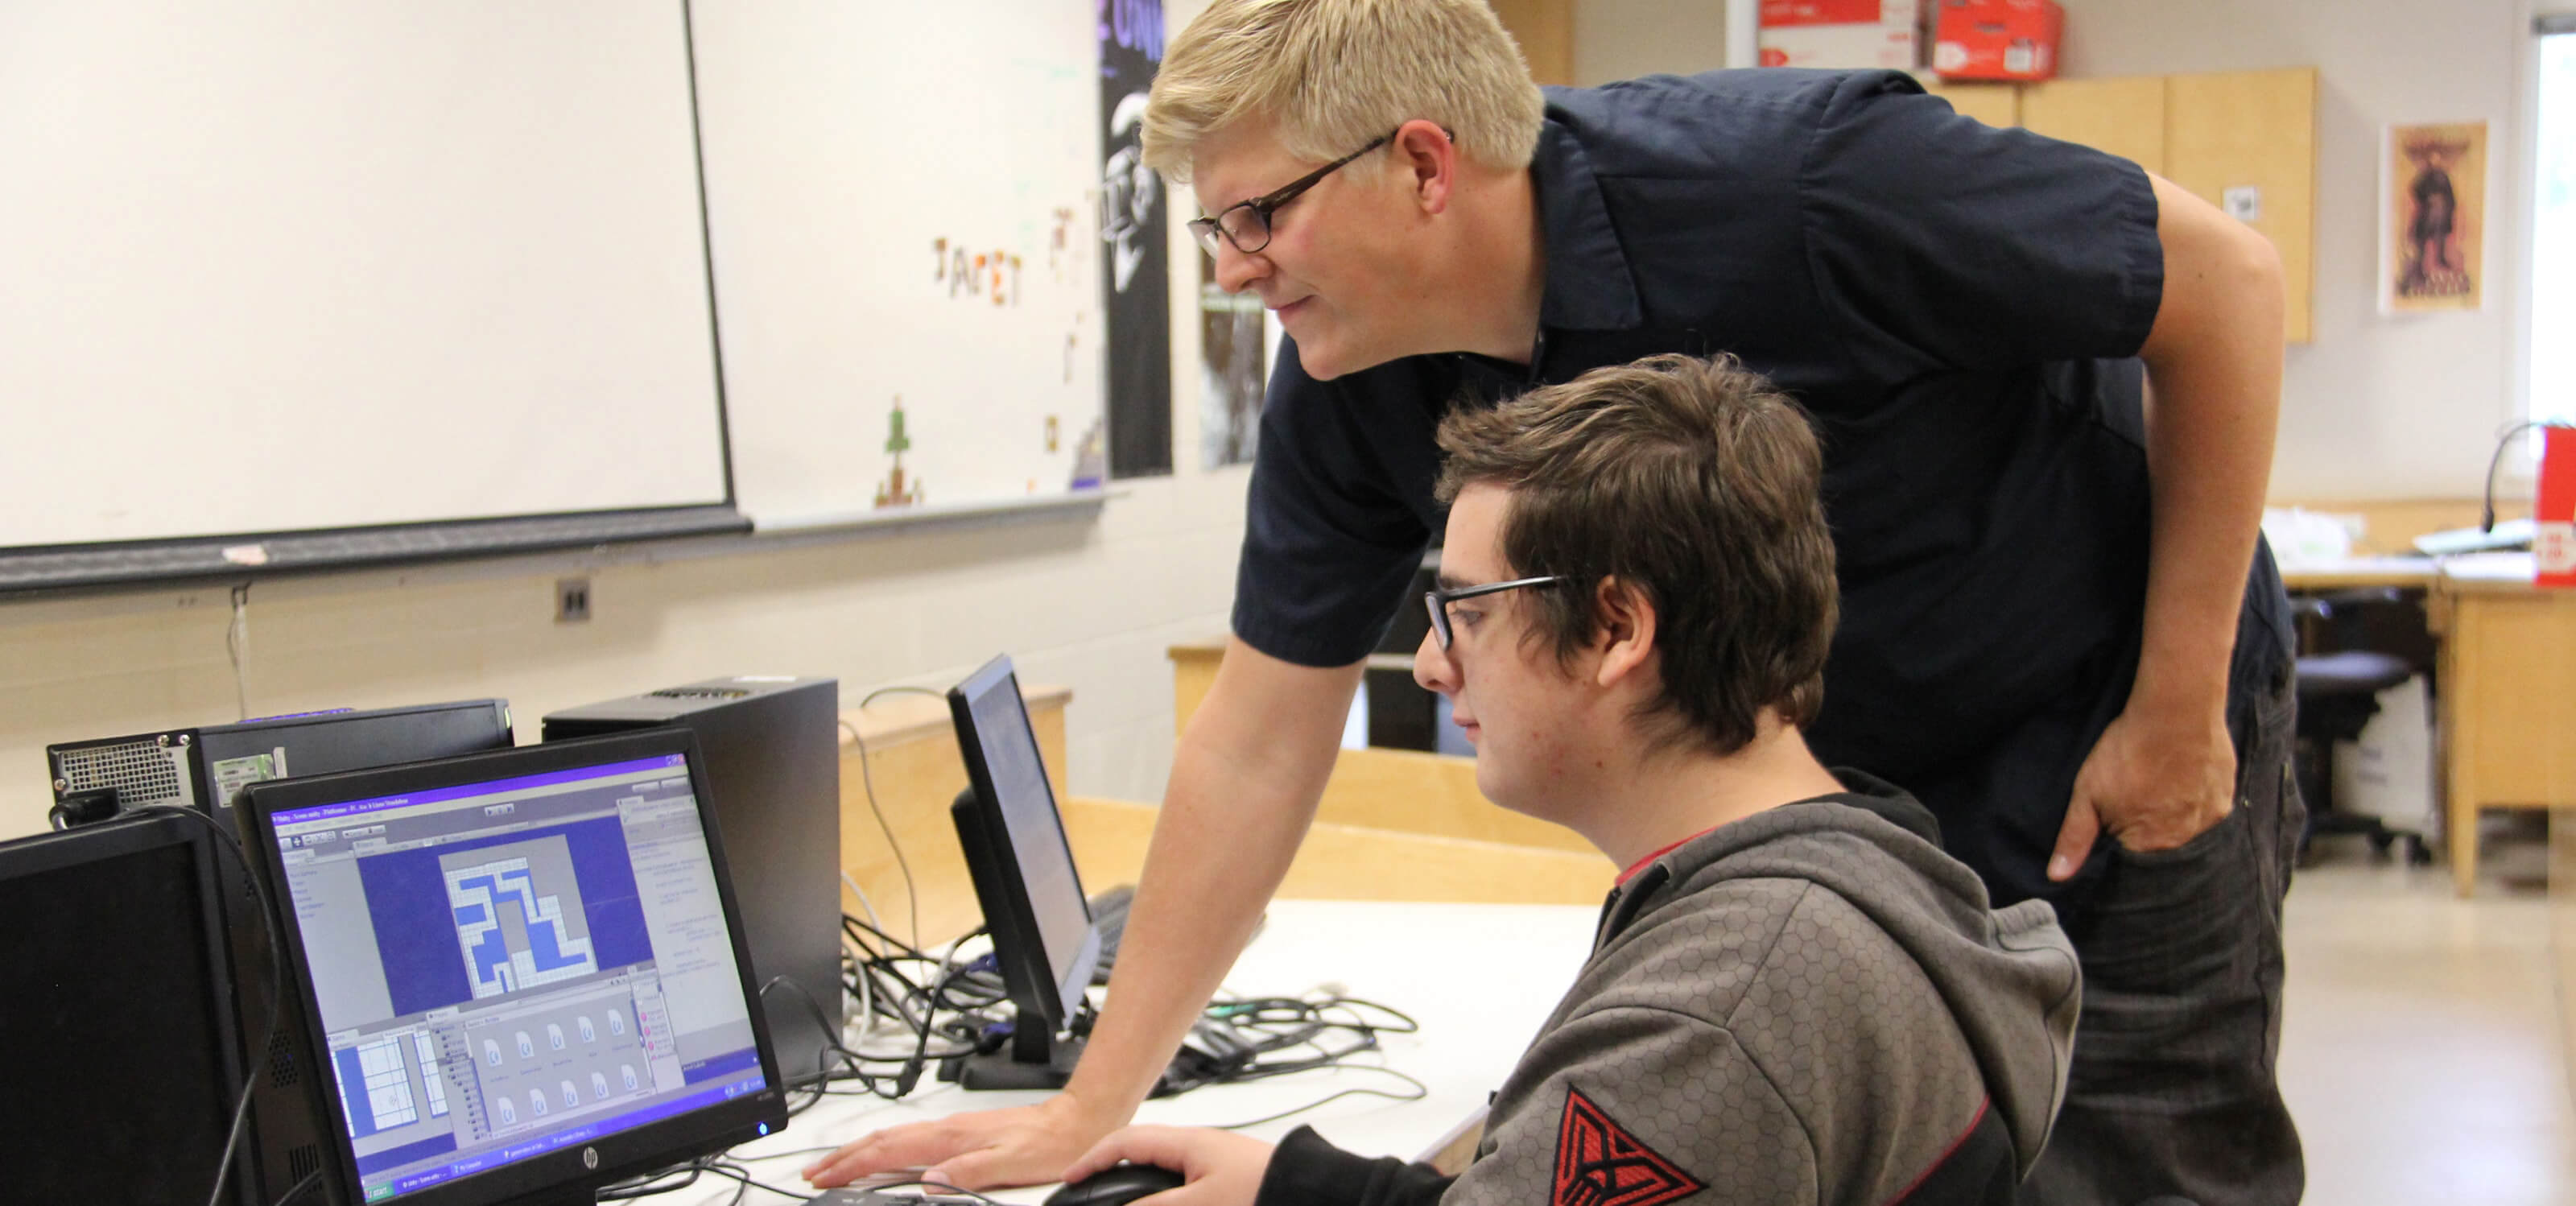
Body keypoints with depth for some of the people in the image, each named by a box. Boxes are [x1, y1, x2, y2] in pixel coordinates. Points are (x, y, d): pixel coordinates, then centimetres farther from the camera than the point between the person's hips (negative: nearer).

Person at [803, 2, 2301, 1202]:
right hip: (1837, 783, 5)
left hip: (2112, 756, -4)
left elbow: (2229, 279, -20)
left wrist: (2178, 703, -17)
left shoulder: (1796, 179, -31)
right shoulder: (1348, 384, -13)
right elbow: (1262, 739, -6)